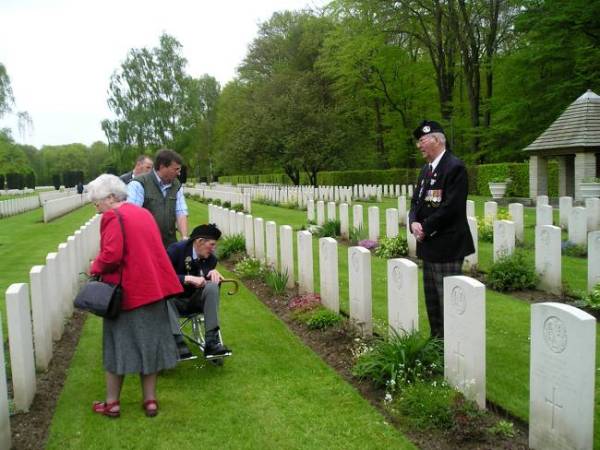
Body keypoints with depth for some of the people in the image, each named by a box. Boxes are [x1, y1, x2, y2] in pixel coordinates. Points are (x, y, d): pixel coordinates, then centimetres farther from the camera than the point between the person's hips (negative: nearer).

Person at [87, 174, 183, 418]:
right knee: (148, 342, 13)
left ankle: (112, 402, 19)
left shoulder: (113, 217, -13)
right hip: (153, 287, 7)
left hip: (126, 291, -7)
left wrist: (96, 268, -4)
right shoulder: (143, 213, 12)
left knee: (118, 344, 8)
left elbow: (111, 255, -23)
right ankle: (150, 400, 19)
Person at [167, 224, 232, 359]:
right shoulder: (176, 249, -13)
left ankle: (212, 341, -33)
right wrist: (189, 279, -33)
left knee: (212, 286, -26)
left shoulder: (210, 257, 1)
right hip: (175, 300, -3)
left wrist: (213, 273, -21)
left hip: (195, 300, 4)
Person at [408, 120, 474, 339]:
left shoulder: (455, 167, -14)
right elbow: (416, 201, 16)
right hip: (429, 245, 9)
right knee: (432, 298, 17)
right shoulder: (426, 169, 15)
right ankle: (436, 339, 30)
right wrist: (414, 222, -4)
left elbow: (451, 207, -21)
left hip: (447, 246, -9)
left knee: (447, 298, -3)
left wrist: (425, 228, -15)